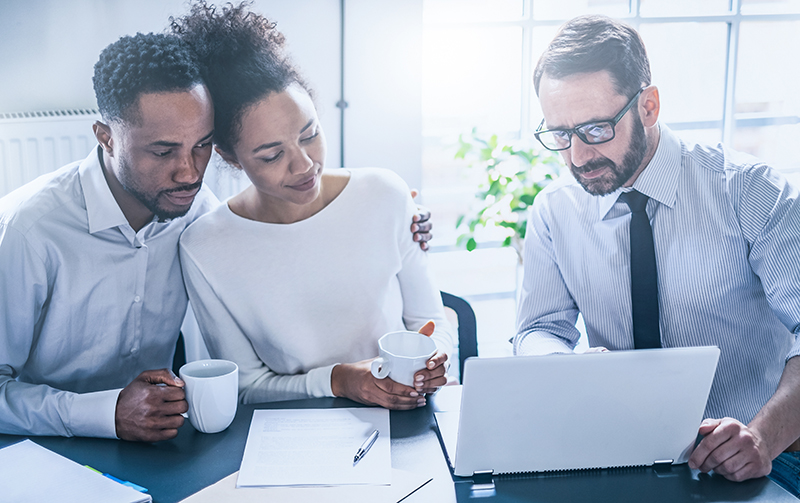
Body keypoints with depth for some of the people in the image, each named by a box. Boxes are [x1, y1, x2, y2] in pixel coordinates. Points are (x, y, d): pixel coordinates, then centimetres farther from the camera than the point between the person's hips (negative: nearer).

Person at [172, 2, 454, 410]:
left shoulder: (385, 196, -4)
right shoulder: (204, 251, -10)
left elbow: (431, 321, 7)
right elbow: (244, 386, -2)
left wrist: (431, 358, -15)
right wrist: (337, 380, -17)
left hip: (400, 427, 3)